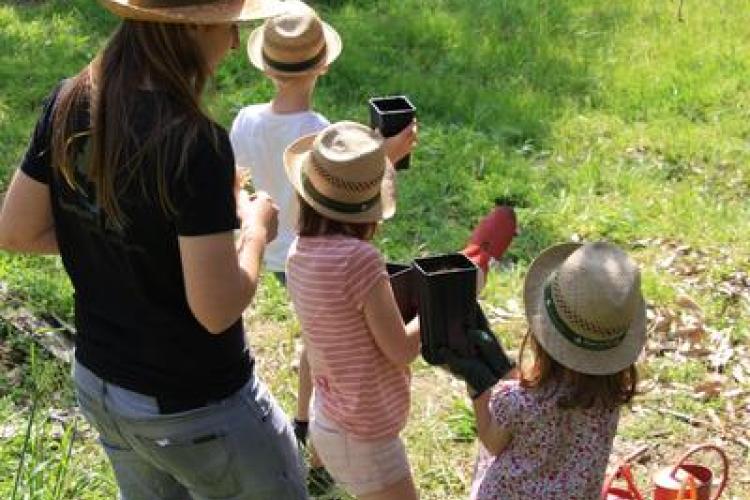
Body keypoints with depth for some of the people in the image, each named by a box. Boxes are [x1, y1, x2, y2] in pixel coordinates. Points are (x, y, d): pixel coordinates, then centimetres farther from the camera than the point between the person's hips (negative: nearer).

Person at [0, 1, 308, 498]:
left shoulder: (69, 105, -8)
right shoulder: (193, 141, -28)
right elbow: (217, 309, -26)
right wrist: (255, 230, -9)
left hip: (99, 384, 7)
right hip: (196, 408, -6)